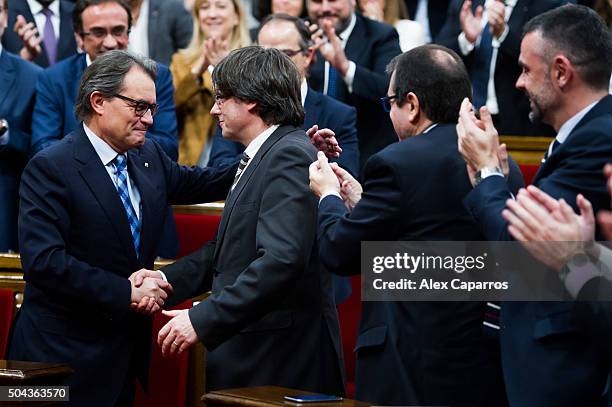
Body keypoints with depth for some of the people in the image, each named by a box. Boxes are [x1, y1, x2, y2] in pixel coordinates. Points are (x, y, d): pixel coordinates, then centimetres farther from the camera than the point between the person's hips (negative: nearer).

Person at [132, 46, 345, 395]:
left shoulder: (290, 156, -15)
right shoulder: (261, 157, 16)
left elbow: (282, 259, -26)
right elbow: (228, 248, 18)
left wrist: (203, 320, -25)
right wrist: (168, 278, 5)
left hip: (280, 354, -9)